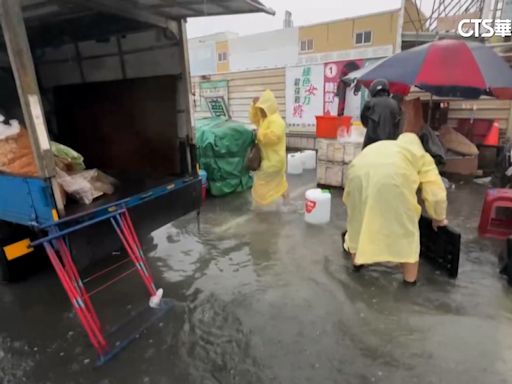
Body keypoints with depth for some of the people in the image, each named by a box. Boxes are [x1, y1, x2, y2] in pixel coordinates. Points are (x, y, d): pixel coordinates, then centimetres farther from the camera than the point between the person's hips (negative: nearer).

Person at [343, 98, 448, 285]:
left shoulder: (382, 147, 42)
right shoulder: (422, 157, 30)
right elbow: (435, 194, 24)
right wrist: (439, 218, 40)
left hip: (359, 173, 4)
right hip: (392, 178, -3)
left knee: (360, 219, 25)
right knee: (405, 227, 16)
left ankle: (357, 260, 42)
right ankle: (410, 278, 28)